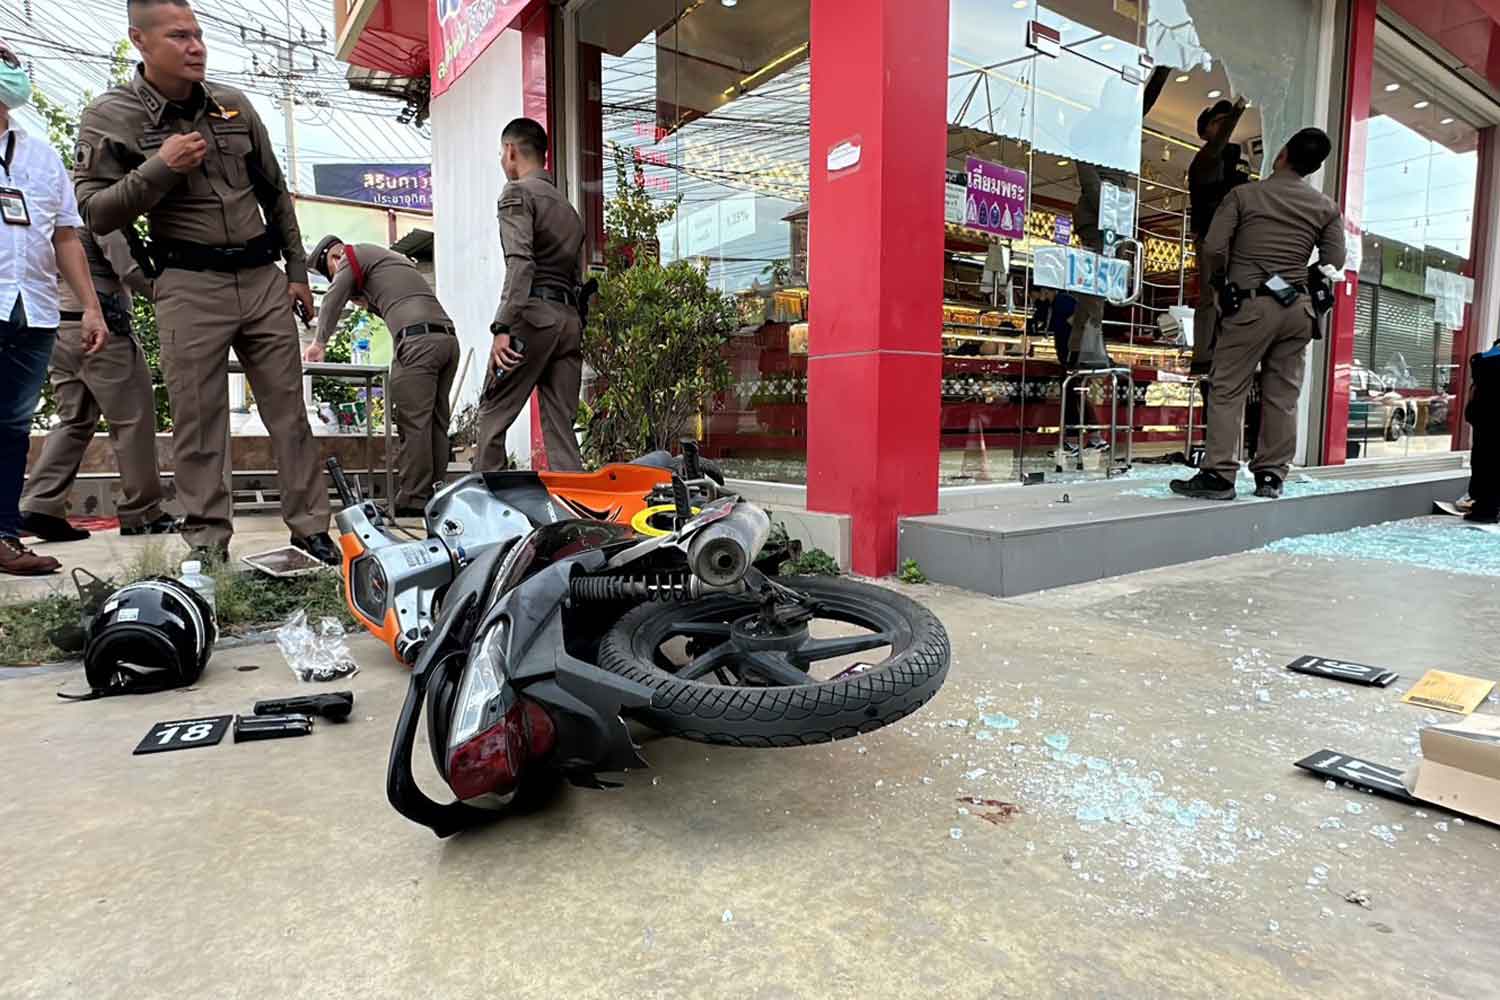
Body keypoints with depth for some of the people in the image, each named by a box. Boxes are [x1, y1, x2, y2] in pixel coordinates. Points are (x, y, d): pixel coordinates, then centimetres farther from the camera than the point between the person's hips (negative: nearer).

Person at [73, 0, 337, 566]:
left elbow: (276, 194, 16)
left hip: (264, 278, 3)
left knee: (289, 411, 5)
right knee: (198, 423, -1)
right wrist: (158, 169, -17)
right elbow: (96, 213, -4)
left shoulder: (234, 106, 10)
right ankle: (207, 541, 10)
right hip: (190, 287, -3)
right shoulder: (111, 117, 0)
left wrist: (298, 272, 12)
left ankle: (310, 525, 14)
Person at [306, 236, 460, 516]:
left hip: (418, 340, -8)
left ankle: (413, 500, -9)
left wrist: (318, 343, 19)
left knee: (414, 424, -9)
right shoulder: (394, 259, 35)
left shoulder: (356, 254, 12)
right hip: (449, 337, 8)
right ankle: (432, 496, 7)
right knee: (436, 422, 6)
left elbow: (332, 301, 12)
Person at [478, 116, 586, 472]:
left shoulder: (518, 193, 2)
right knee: (561, 423, 4)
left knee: (493, 414, -2)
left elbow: (520, 262, -14)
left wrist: (503, 327, -21)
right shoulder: (566, 205, 26)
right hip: (570, 317, 7)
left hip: (534, 313, -7)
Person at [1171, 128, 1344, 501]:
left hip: (1252, 302, -4)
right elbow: (1334, 261, 8)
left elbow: (1213, 248, -7)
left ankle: (1219, 475, -8)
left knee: (1228, 389, -3)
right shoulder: (1327, 207, 9)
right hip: (1298, 307, 4)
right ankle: (1271, 475, 11)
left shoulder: (1244, 194, -2)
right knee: (1282, 394, 7)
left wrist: (1218, 279, 12)